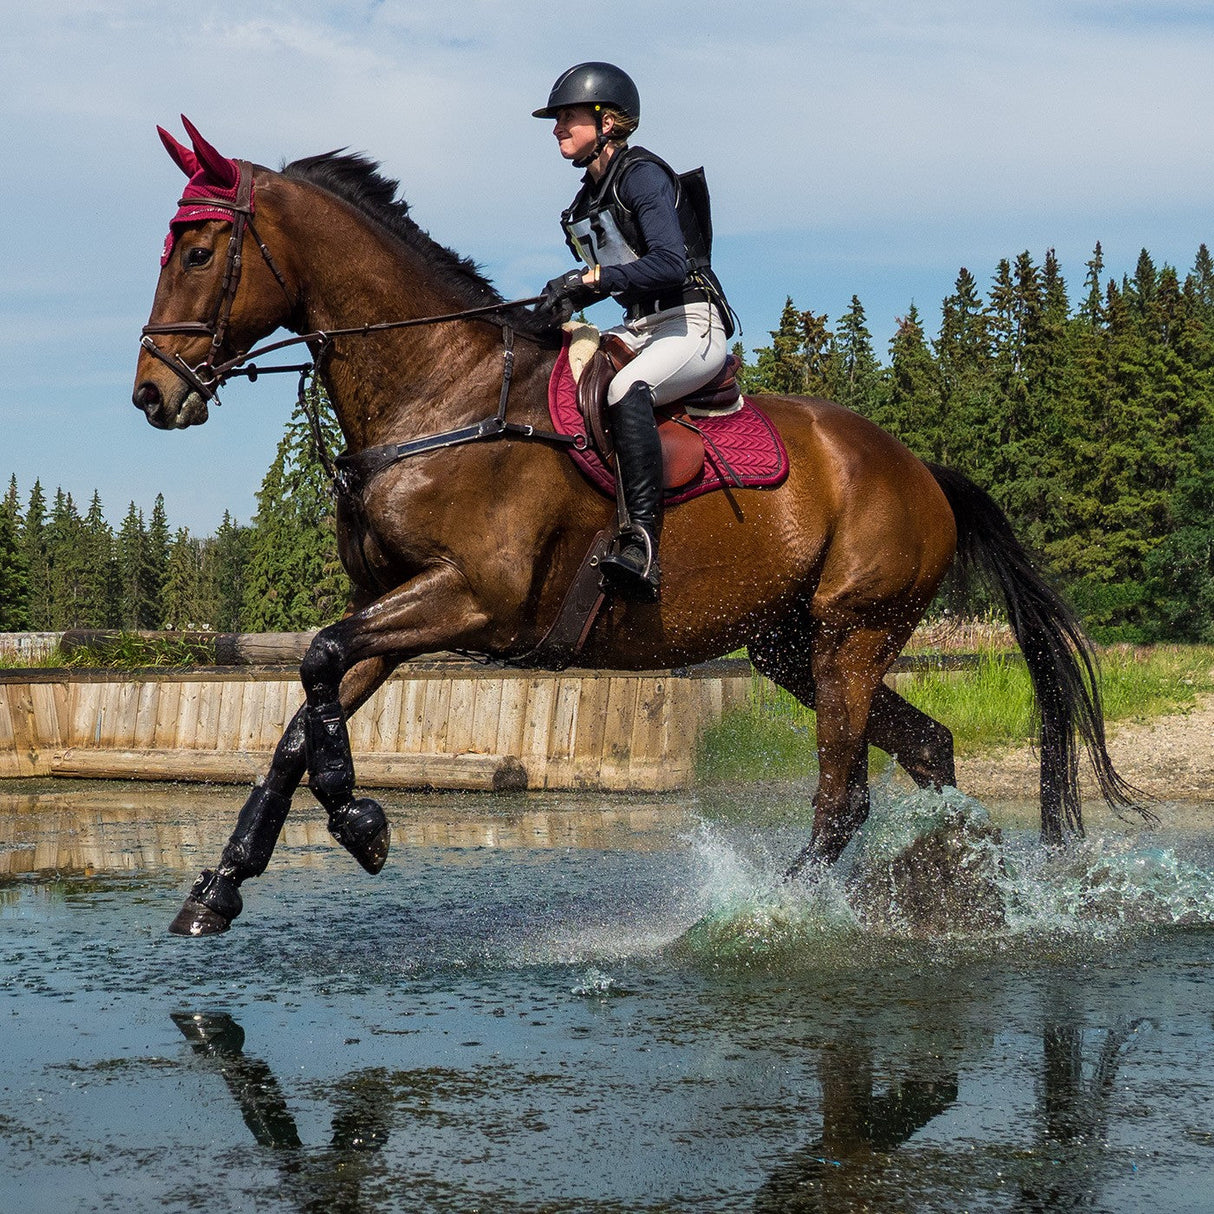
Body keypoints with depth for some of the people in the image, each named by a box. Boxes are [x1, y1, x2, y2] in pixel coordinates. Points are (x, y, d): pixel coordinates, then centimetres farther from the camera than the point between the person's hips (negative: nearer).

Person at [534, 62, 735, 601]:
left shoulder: (641, 174, -11)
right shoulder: (590, 195, 16)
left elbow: (671, 263, -23)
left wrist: (593, 279, -26)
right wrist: (568, 295, -1)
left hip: (692, 326, -10)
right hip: (641, 328, 10)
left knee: (626, 391, -37)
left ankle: (642, 546, -43)